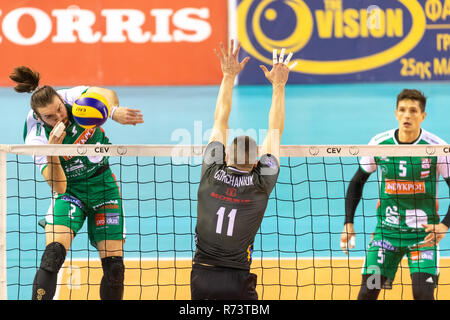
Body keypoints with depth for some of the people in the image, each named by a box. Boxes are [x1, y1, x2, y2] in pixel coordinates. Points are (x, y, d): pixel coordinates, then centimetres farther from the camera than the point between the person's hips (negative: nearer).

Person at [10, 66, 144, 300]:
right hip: (71, 191, -2)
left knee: (114, 265, -2)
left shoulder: (74, 98, -16)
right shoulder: (36, 138, -21)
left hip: (103, 184, 2)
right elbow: (58, 187, -25)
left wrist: (114, 111, -51)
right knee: (53, 253, -26)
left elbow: (107, 94, -29)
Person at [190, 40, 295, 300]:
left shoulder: (212, 174, -2)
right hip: (238, 282, -2)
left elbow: (220, 122, 8)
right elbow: (275, 133, 7)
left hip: (202, 277, 2)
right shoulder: (261, 183, -4)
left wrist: (229, 76, 13)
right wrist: (278, 86, 14)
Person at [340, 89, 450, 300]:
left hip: (424, 233, -2)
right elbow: (357, 182, 11)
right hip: (386, 230, 2)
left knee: (423, 293, -14)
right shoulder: (379, 144, -3)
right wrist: (348, 223, 5)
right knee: (368, 289, -6)